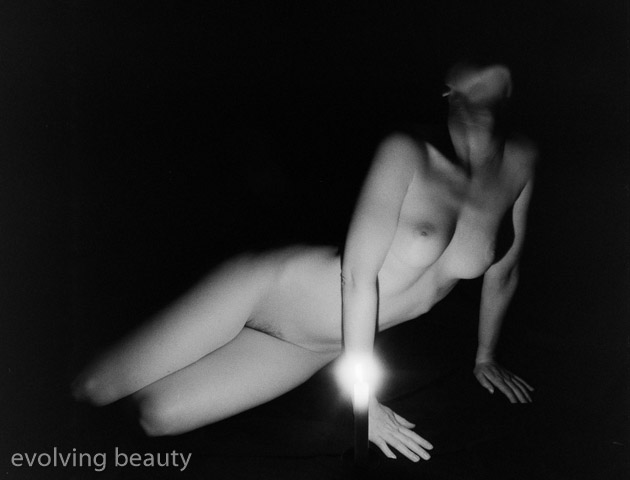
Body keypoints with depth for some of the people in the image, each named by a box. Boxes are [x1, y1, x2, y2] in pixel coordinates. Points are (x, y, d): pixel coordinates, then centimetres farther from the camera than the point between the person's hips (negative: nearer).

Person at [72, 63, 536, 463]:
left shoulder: (520, 162, -6)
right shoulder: (406, 152, -21)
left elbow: (503, 271, 8)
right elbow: (358, 275, -21)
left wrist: (485, 356, 16)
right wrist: (363, 400, -17)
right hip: (275, 286, -4)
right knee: (91, 389, -1)